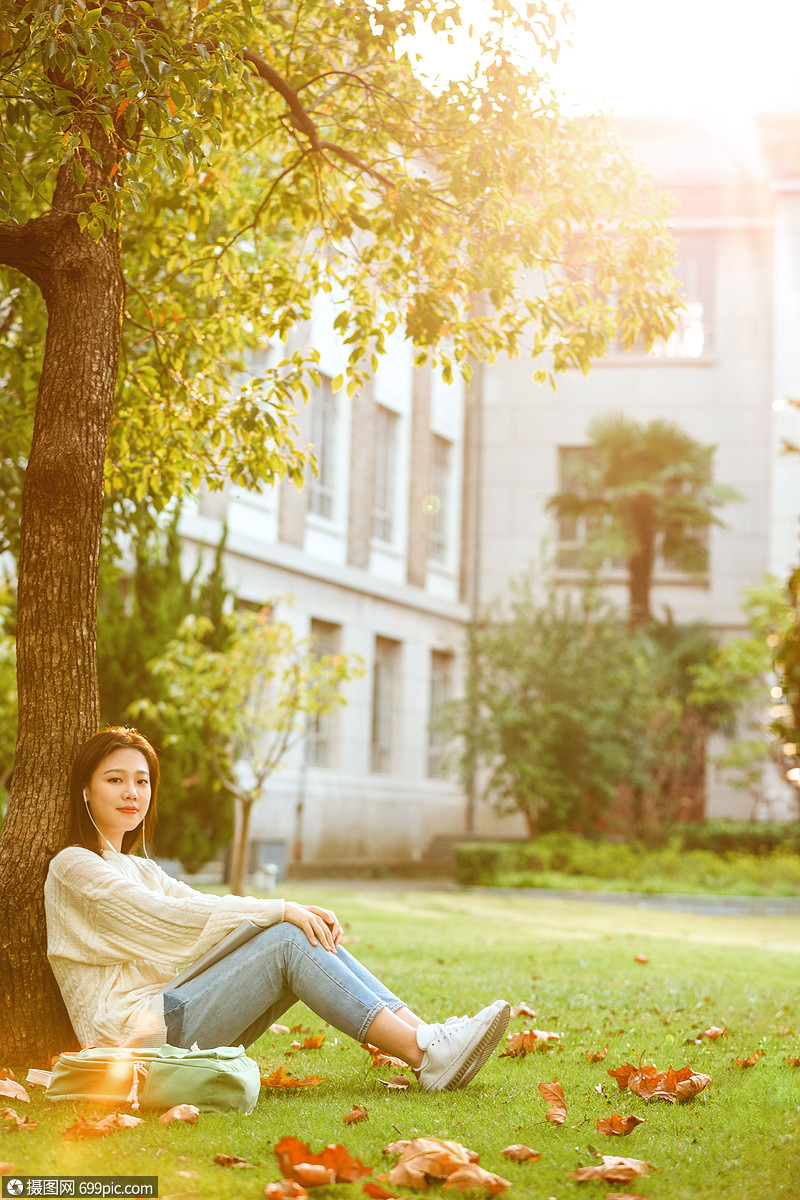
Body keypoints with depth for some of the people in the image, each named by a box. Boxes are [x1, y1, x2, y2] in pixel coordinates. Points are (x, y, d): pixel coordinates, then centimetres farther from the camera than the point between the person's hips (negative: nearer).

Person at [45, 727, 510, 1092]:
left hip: (173, 1025, 8)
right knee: (288, 940, -22)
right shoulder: (74, 866, -3)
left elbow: (208, 909, 11)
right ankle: (424, 1055, -29)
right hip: (137, 1030, -8)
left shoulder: (141, 869, 25)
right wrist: (280, 911, -17)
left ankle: (424, 1035, -20)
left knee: (312, 936, -10)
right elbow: (167, 916, -15)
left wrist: (300, 912, -8)